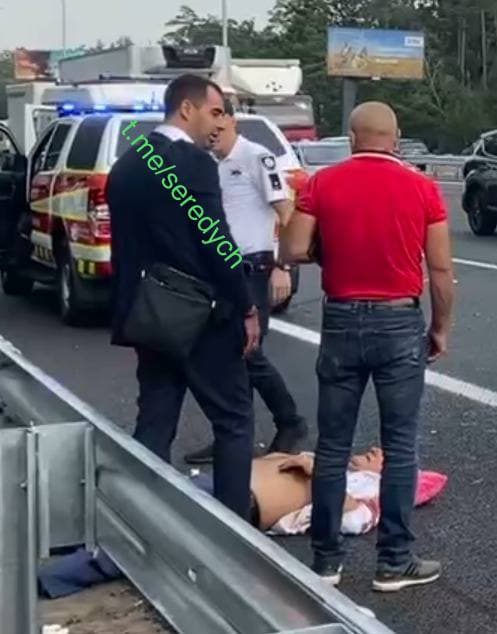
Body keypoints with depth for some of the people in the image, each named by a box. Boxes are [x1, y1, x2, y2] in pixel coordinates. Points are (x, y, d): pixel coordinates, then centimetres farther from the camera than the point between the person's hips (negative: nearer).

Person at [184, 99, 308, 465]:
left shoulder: (257, 158, -9)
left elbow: (286, 213, -12)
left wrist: (282, 266, -17)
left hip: (253, 269, -7)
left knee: (249, 354, -5)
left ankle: (291, 424, 14)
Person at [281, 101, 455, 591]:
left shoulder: (323, 184, -2)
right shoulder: (422, 188, -3)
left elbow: (294, 251, -7)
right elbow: (441, 269, -3)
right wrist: (440, 328, 8)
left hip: (341, 321, 1)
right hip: (400, 322, -1)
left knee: (332, 446, 9)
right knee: (400, 444, 6)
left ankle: (326, 558, 16)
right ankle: (394, 561, 11)